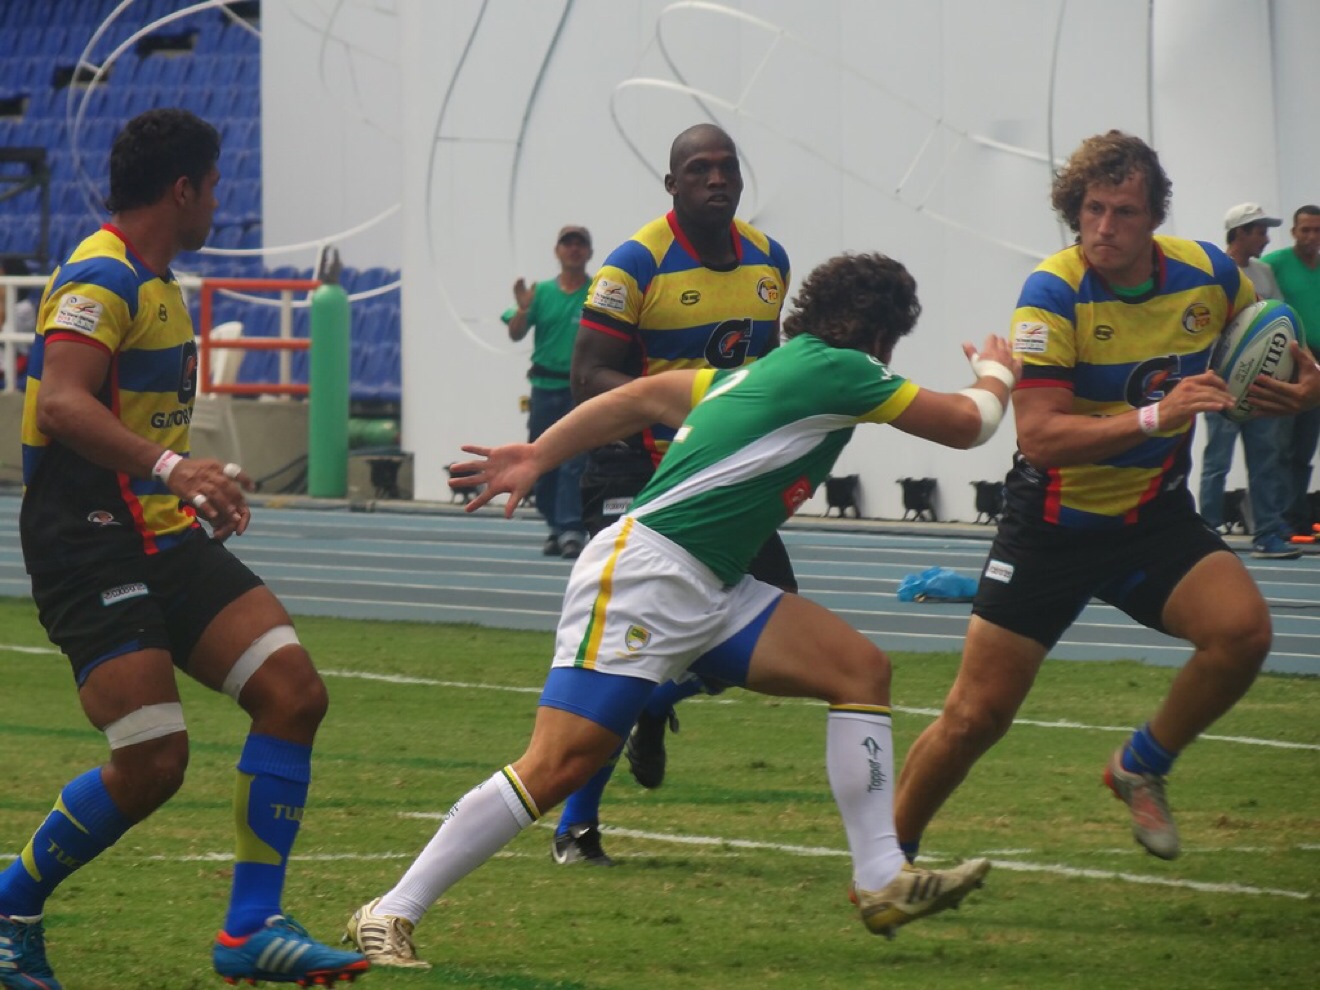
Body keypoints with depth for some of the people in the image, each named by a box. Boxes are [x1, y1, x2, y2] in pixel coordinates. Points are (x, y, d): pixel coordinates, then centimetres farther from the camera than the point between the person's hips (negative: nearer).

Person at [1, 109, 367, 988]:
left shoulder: (155, 284, 19)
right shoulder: (99, 280, -13)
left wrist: (203, 487, 35)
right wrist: (168, 466, -39)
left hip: (164, 536, 10)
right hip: (90, 545, -10)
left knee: (294, 691, -5)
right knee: (152, 762, -16)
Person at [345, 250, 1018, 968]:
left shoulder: (761, 374, 21)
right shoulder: (838, 370, -5)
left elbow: (641, 396, 23)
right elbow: (965, 424, 2)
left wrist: (538, 455, 25)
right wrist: (995, 375, 23)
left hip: (706, 593, 10)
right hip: (643, 572, -10)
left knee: (860, 667, 1)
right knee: (559, 765, -15)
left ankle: (881, 881, -1)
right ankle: (390, 915, -9)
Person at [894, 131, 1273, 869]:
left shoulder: (1210, 274, -8)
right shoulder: (1053, 294, -21)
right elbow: (1039, 437, -28)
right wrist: (1155, 416, -37)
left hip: (1155, 517, 3)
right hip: (1054, 524, -3)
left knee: (1243, 629, -24)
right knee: (975, 717, -3)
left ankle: (1143, 769, 2)